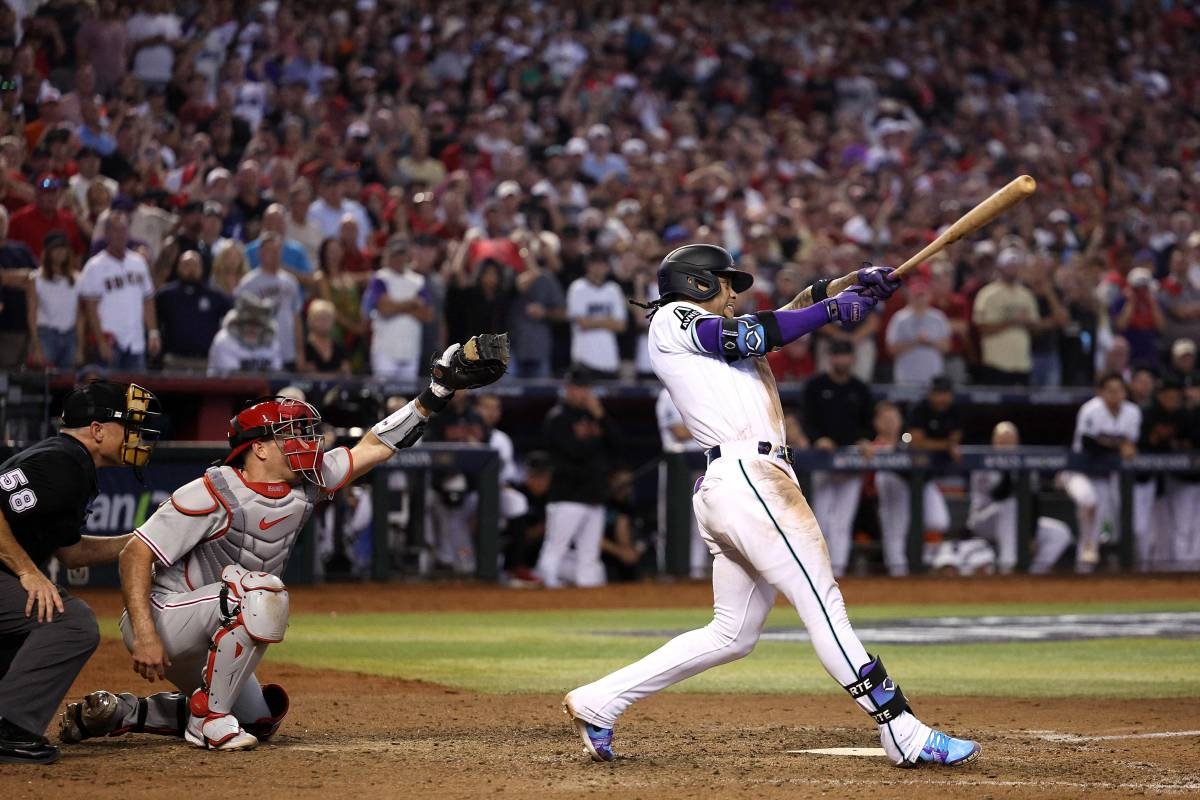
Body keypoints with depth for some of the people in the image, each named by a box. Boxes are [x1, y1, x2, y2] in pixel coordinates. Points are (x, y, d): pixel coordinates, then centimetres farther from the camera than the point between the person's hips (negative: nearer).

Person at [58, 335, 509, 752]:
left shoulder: (304, 485, -1)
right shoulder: (214, 495, -23)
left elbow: (374, 448, 1)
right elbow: (135, 555, -24)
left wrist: (441, 390, -6)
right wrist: (145, 636, -34)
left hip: (203, 644, 9)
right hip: (163, 617, -9)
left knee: (260, 720, 21)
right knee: (264, 594, -31)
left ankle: (122, 713, 20)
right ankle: (207, 717, -20)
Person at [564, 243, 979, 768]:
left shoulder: (720, 333, 29)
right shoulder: (673, 320, 4)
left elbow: (787, 313, 21)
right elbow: (752, 335, -9)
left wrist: (851, 282, 7)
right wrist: (833, 309, -3)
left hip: (723, 488, 10)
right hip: (746, 480, -10)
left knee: (732, 634, 11)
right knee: (823, 606, -12)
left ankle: (597, 703, 14)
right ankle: (904, 734, -14)